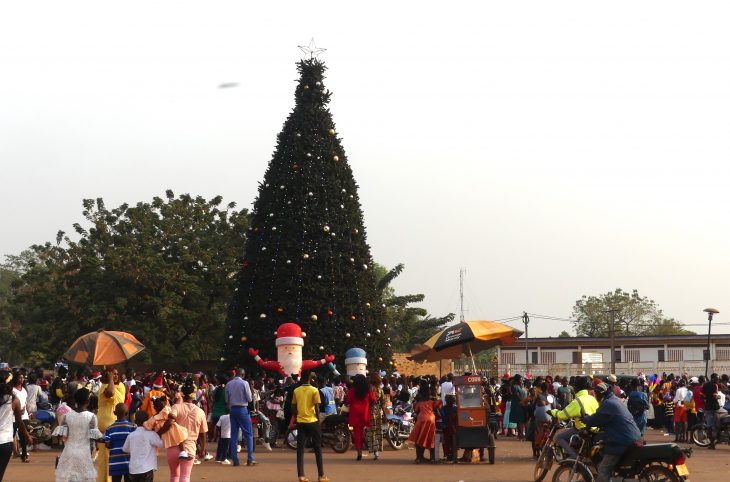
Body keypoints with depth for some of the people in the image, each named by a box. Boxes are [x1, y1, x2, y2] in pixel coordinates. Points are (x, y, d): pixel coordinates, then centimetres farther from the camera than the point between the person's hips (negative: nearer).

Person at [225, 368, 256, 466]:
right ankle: (250, 459, -4)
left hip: (232, 409, 4)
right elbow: (249, 399, -7)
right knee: (248, 434, 2)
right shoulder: (244, 383, -9)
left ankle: (235, 460, 5)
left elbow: (226, 399, 7)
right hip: (242, 409, -4)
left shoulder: (228, 384, 4)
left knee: (234, 435, 7)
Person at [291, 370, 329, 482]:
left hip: (301, 422, 3)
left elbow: (293, 408, 5)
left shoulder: (296, 391, 2)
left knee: (300, 449, 5)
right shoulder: (314, 390, -8)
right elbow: (317, 408, -9)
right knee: (317, 449, 6)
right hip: (312, 421, -3)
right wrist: (318, 419, 4)